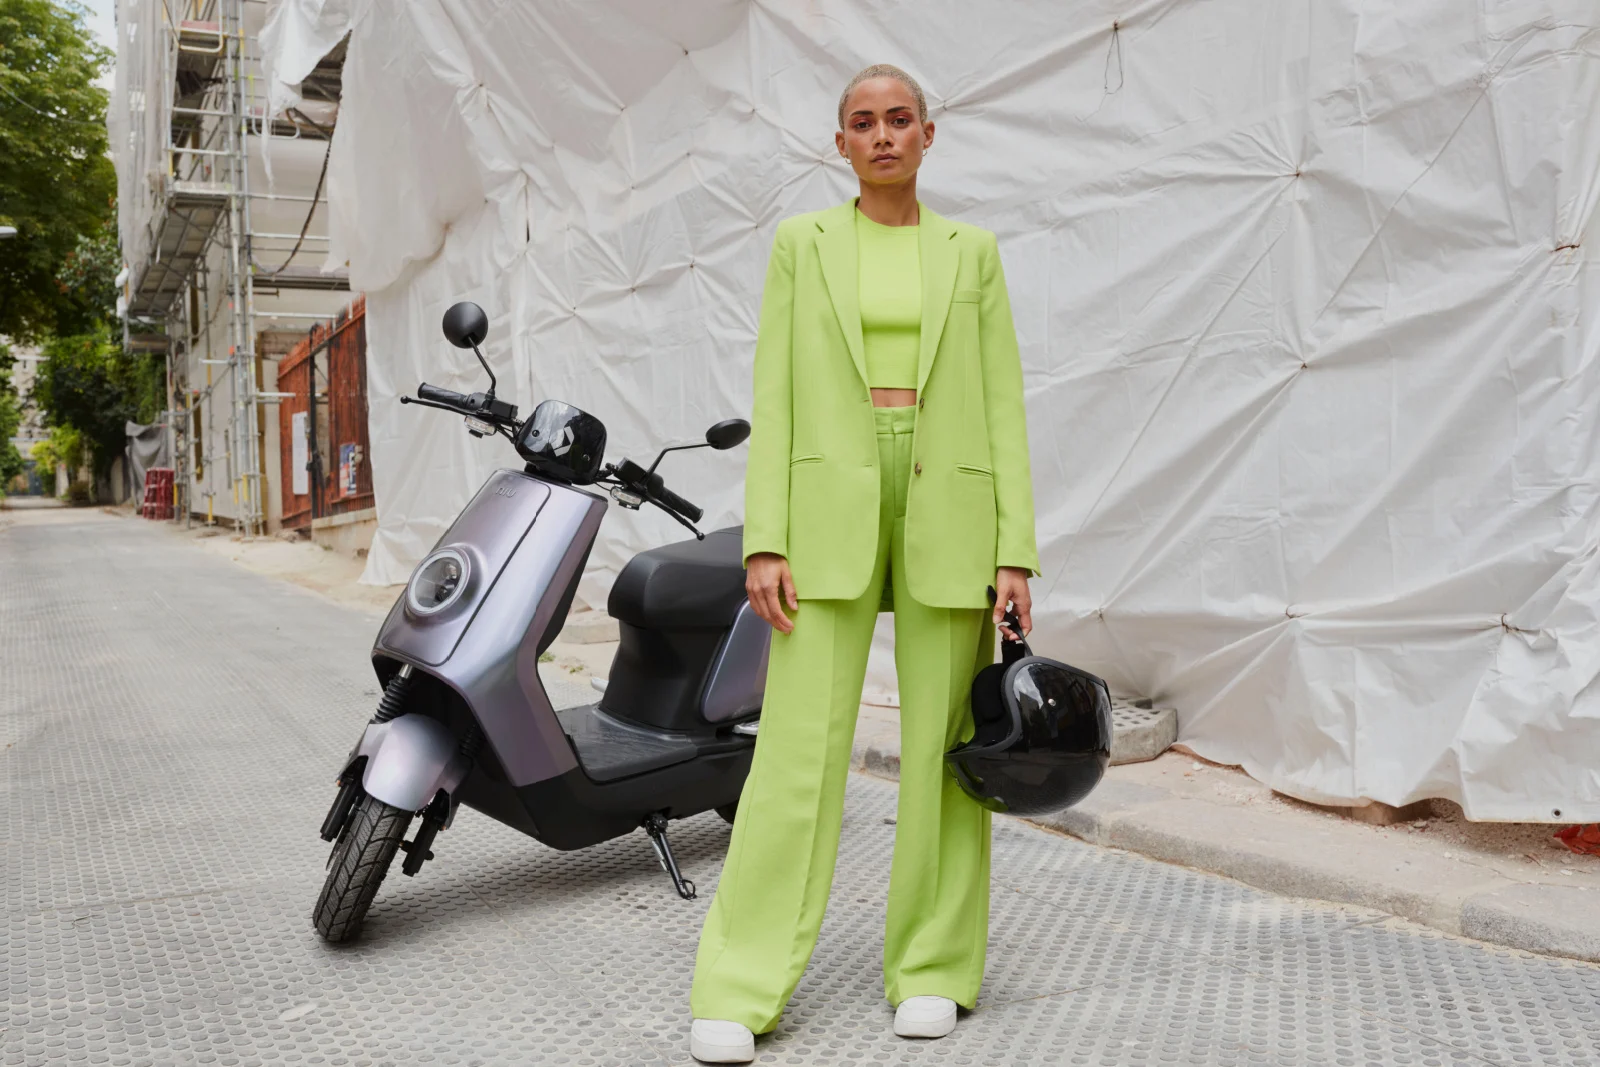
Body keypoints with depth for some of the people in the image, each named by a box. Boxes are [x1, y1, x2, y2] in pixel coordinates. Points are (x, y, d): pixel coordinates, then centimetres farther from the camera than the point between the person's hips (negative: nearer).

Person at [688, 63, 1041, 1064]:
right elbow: (775, 400, 3)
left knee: (944, 743, 3)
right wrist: (765, 542, -7)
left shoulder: (971, 250, 10)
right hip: (832, 509, -1)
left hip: (948, 514, 1)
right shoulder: (801, 244, 9)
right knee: (799, 744, -6)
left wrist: (1017, 551, -3)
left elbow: (1003, 407, 6)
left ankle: (934, 967, 19)